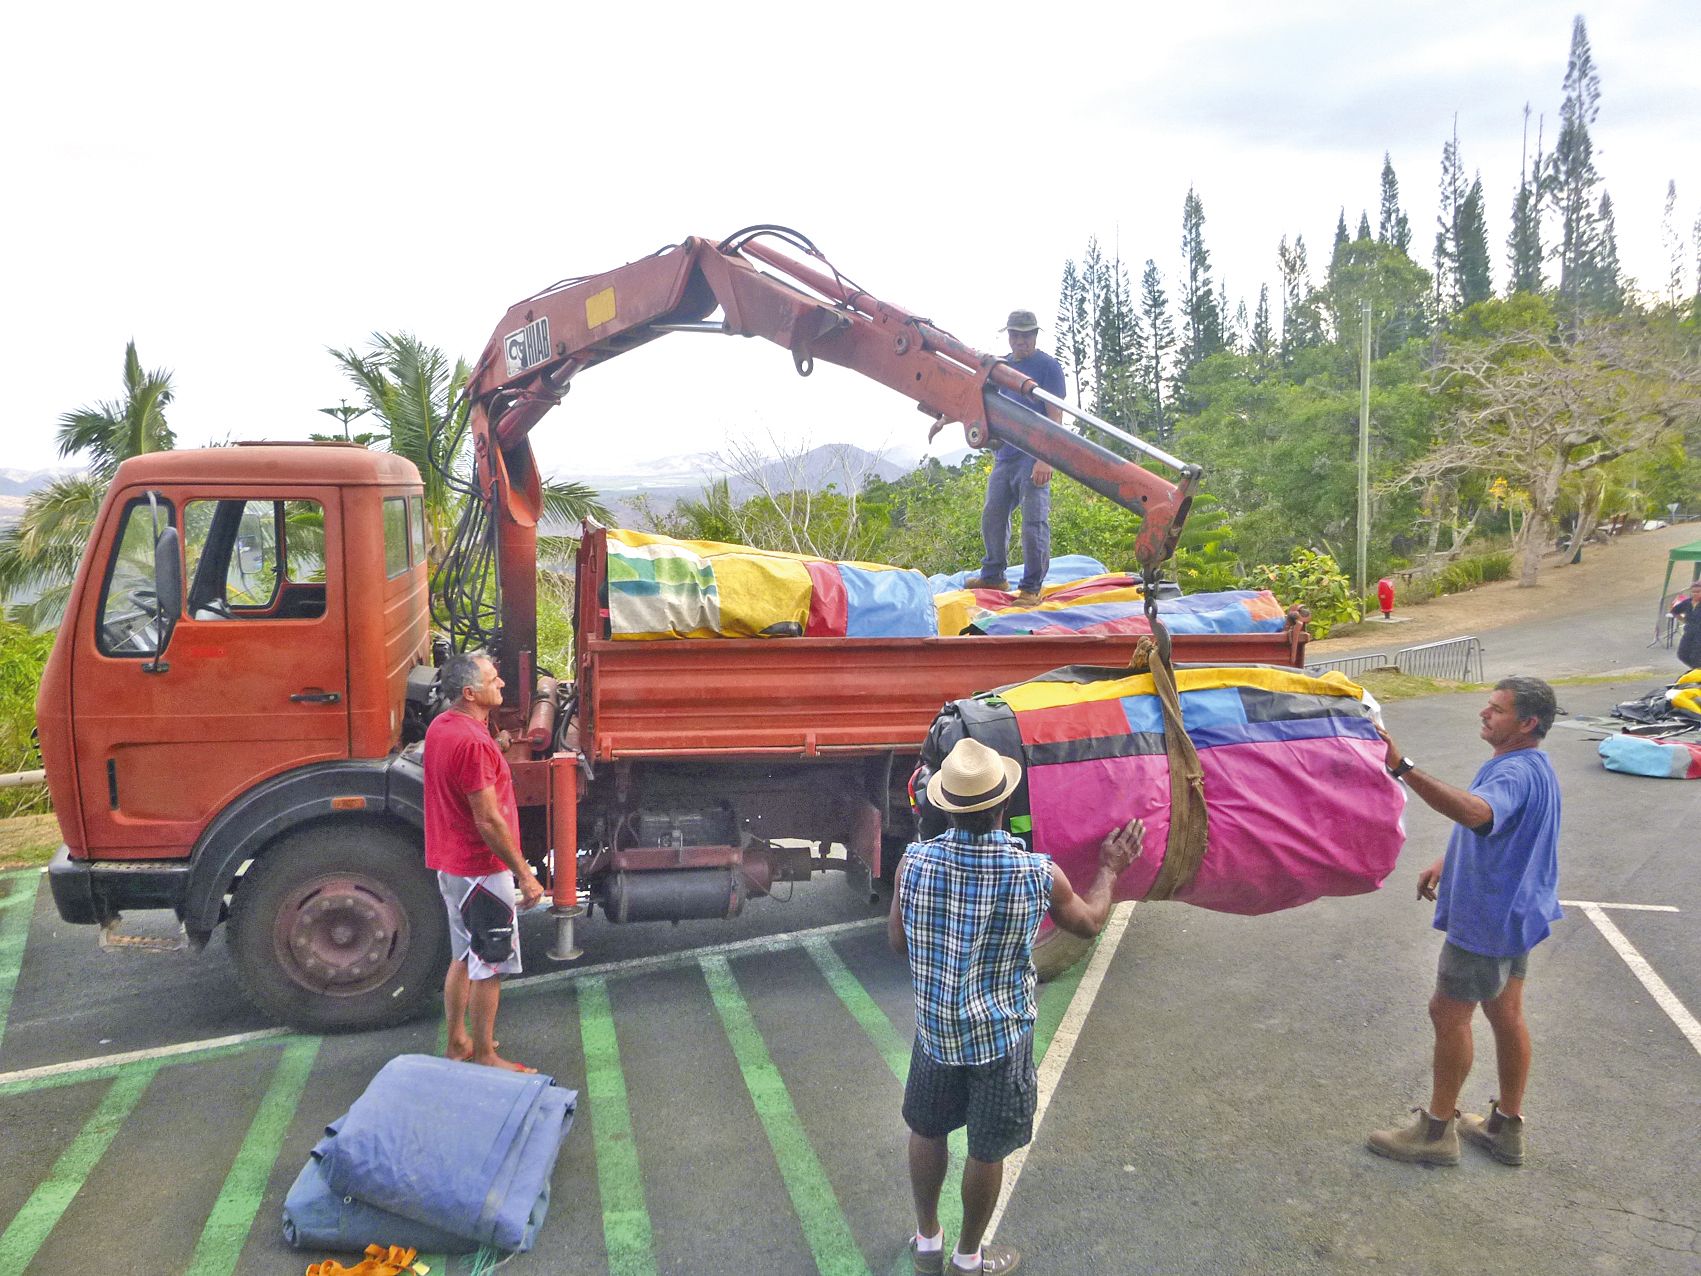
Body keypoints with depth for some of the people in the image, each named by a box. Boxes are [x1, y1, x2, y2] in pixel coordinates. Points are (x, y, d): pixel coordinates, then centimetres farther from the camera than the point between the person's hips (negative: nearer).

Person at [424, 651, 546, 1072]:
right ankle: (484, 1057, 14)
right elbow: (488, 821, -25)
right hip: (481, 870, -10)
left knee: (463, 958, 20)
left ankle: (458, 1043, 32)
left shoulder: (440, 726, 5)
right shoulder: (472, 742, -26)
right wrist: (524, 874, -18)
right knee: (489, 967, 3)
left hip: (450, 862, 10)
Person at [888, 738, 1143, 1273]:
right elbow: (1090, 922, -1)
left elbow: (898, 939, -3)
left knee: (926, 1130, 24)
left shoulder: (914, 862, -18)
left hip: (934, 1024, 2)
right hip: (1001, 1034, -2)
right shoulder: (1037, 873, -21)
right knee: (987, 1151, 18)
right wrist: (1110, 869, 15)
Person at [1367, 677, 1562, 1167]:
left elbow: (1475, 812, -50)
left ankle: (1437, 1130, 16)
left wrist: (1403, 768, -57)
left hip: (1487, 919, -10)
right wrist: (1446, 861, 12)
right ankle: (1507, 1127, 31)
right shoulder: (1531, 767, 8)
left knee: (1449, 1013, 3)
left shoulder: (1515, 774, -28)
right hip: (1515, 912, 10)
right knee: (1505, 1013, 17)